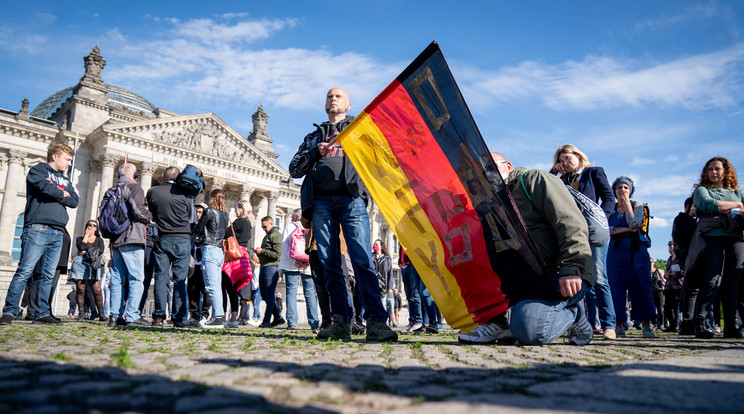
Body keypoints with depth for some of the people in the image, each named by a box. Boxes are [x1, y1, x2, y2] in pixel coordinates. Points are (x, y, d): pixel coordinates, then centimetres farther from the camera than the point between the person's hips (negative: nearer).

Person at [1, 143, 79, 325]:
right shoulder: (38, 170, 8)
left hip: (58, 233, 6)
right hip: (38, 228, -6)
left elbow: (74, 201, 11)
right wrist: (62, 194, 5)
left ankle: (42, 313, 5)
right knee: (25, 271, -10)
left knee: (48, 276, 4)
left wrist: (55, 196, -3)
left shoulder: (65, 181, 26)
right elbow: (46, 188, -12)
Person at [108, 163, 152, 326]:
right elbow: (138, 211, -14)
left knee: (117, 279, 9)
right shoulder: (134, 188, -4)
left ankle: (116, 314, 9)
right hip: (131, 239, -8)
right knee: (136, 279, -7)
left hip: (115, 240, 8)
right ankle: (131, 316, -12)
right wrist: (151, 216, 3)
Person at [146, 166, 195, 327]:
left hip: (161, 239, 2)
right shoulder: (184, 194, -4)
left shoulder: (152, 192, 3)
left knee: (160, 277, 5)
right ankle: (180, 317, 0)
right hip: (182, 239, -2)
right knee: (180, 279, 0)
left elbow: (152, 213, 15)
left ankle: (159, 316, 5)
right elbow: (189, 218, 6)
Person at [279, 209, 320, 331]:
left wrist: (294, 260, -11)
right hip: (309, 266, 1)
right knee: (310, 293, 2)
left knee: (291, 292, -1)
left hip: (291, 265, -1)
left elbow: (284, 244, -2)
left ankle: (291, 322, -8)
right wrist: (309, 261, -6)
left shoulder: (289, 226, 12)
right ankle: (314, 323, -4)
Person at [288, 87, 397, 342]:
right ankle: (341, 321, -2)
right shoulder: (314, 136, 30)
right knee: (329, 263, -4)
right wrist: (315, 152, 4)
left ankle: (376, 322, -20)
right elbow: (294, 170, 20)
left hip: (351, 199, -3)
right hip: (320, 200, 3)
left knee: (363, 260, -15)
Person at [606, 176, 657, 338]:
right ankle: (620, 325, 4)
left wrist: (627, 202, -7)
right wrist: (626, 229, -13)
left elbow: (634, 224, -10)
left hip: (636, 252, -2)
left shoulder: (638, 206, 8)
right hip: (615, 252, 2)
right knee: (616, 288, -2)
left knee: (641, 287, -6)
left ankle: (647, 325, -2)